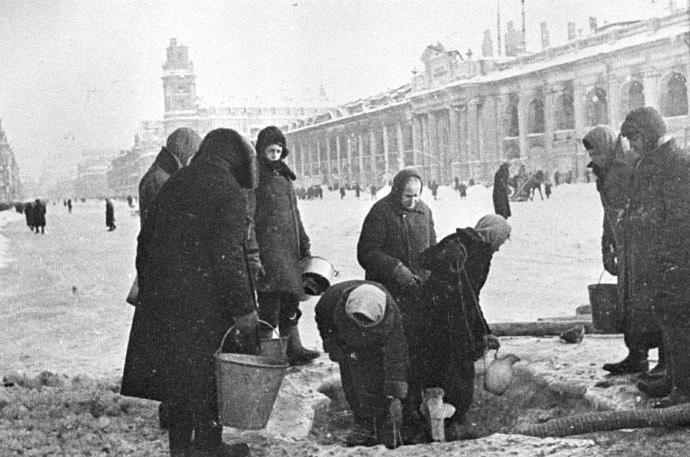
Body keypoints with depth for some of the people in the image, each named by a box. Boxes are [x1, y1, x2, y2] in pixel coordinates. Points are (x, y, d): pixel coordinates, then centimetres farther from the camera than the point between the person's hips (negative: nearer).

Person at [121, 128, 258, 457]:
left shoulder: (172, 185, 13)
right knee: (208, 374, 5)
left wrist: (148, 289, 24)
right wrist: (243, 309, -16)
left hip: (161, 299, 7)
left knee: (177, 373, 14)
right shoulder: (227, 192, -11)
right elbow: (228, 256, -19)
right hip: (205, 303, -7)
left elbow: (145, 241, 17)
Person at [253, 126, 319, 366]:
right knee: (271, 299, -10)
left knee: (290, 300, 11)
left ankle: (293, 349, 17)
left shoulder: (284, 176, 18)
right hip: (266, 246, -8)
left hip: (289, 247, 8)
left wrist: (304, 244, 22)